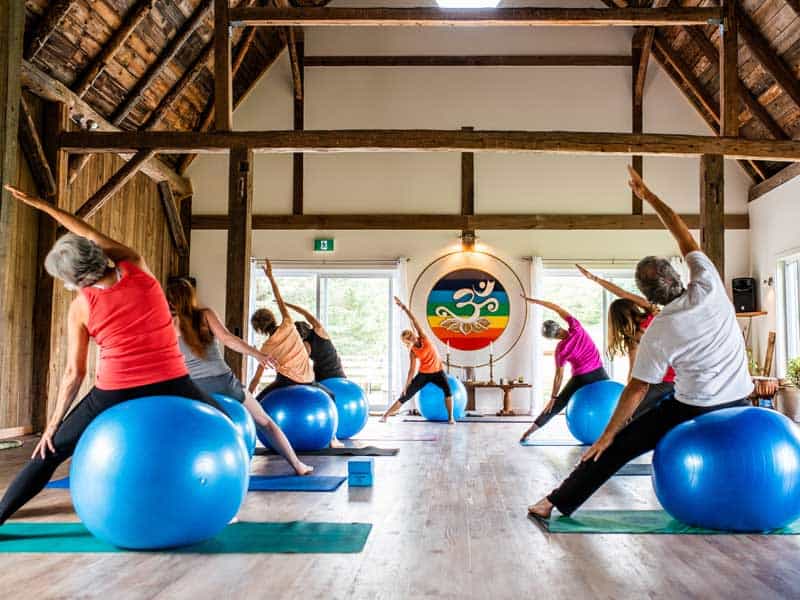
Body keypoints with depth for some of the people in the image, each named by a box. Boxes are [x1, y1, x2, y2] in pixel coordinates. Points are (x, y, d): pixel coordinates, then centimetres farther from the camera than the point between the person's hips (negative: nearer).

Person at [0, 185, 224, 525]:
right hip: (170, 386, 1)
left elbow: (74, 373, 1)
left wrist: (53, 423, 12)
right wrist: (42, 205, 22)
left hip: (115, 393, 0)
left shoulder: (81, 306, -2)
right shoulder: (137, 267, 0)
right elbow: (91, 235, 16)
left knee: (52, 451, 19)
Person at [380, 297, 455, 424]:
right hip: (423, 374, 0)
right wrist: (406, 385, -9)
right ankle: (385, 415, 9)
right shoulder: (412, 352, -9)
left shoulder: (423, 337, -9)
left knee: (447, 390, -28)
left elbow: (414, 321, -13)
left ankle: (450, 417, -19)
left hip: (437, 371, 0)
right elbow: (412, 369, -6)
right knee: (406, 395, -2)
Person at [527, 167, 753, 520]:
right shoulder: (709, 285, -8)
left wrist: (607, 435, 0)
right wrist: (648, 195, 11)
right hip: (739, 406, 4)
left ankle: (558, 501, 5)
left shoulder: (658, 334, -13)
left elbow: (637, 389, -9)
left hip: (694, 410, -4)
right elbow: (684, 236, 5)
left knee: (620, 445, 3)